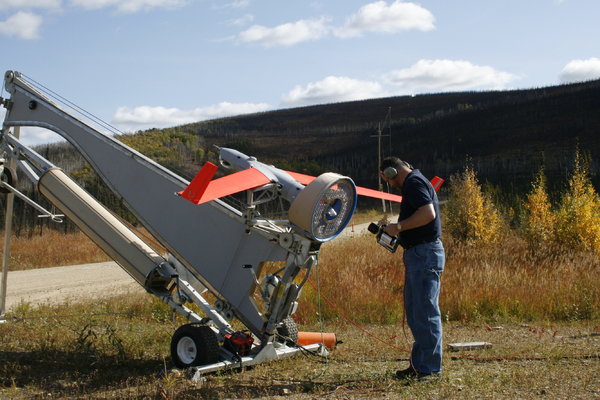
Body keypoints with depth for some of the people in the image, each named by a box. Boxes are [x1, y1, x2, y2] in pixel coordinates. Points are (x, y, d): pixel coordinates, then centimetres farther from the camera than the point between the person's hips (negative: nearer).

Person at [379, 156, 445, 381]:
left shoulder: (414, 182, -10)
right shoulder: (414, 182, 22)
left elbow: (428, 213, -24)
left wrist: (399, 227, -16)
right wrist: (398, 231, 15)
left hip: (425, 254, -11)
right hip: (417, 255, 11)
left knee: (425, 312, -7)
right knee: (414, 311, 14)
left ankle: (430, 368, -1)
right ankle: (419, 364, 21)